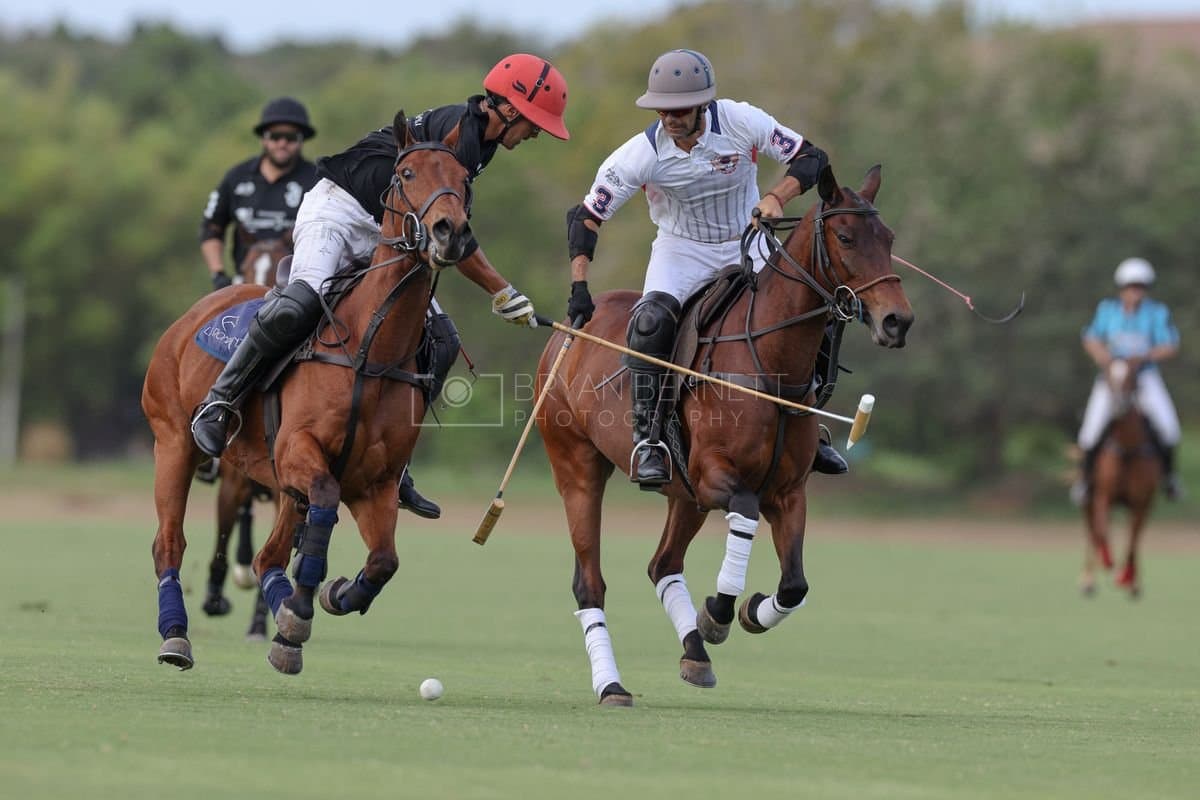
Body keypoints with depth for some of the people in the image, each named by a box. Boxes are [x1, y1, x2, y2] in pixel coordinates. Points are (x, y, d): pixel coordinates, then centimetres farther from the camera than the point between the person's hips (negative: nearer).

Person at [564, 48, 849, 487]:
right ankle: (646, 439, -21)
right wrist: (579, 287, -26)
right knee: (652, 319, -31)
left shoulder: (741, 122, -20)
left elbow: (811, 158, -16)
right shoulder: (641, 154, -20)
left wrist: (776, 196, -35)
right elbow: (585, 217, -15)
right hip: (680, 249, -2)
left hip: (748, 244, 2)